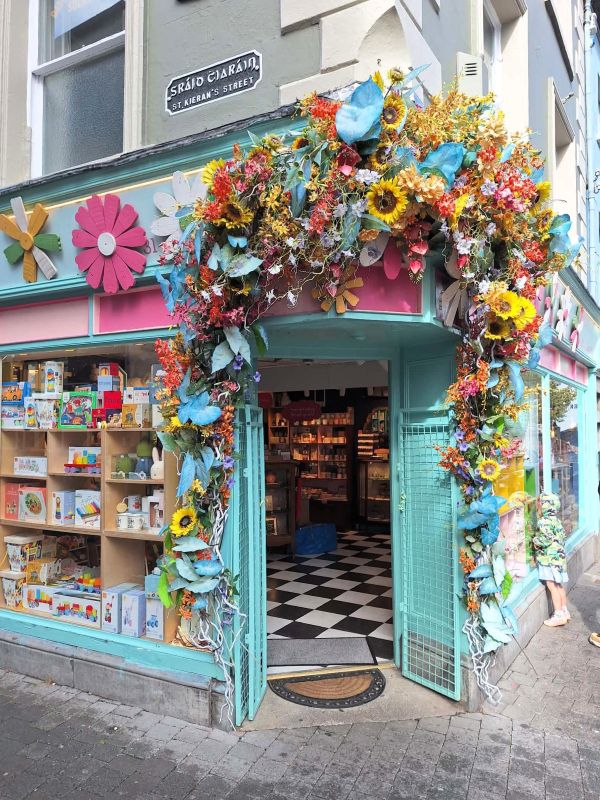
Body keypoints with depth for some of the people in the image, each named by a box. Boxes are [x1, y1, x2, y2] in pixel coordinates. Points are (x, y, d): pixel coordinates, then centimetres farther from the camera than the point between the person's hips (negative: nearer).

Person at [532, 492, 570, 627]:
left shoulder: (544, 521, -19)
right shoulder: (556, 520, 10)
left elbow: (547, 538, -29)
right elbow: (562, 536, 17)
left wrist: (536, 541, -11)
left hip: (549, 558, -9)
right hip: (559, 556, 9)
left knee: (552, 587, -3)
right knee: (559, 586, 17)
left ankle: (559, 615, 1)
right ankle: (564, 611, 25)